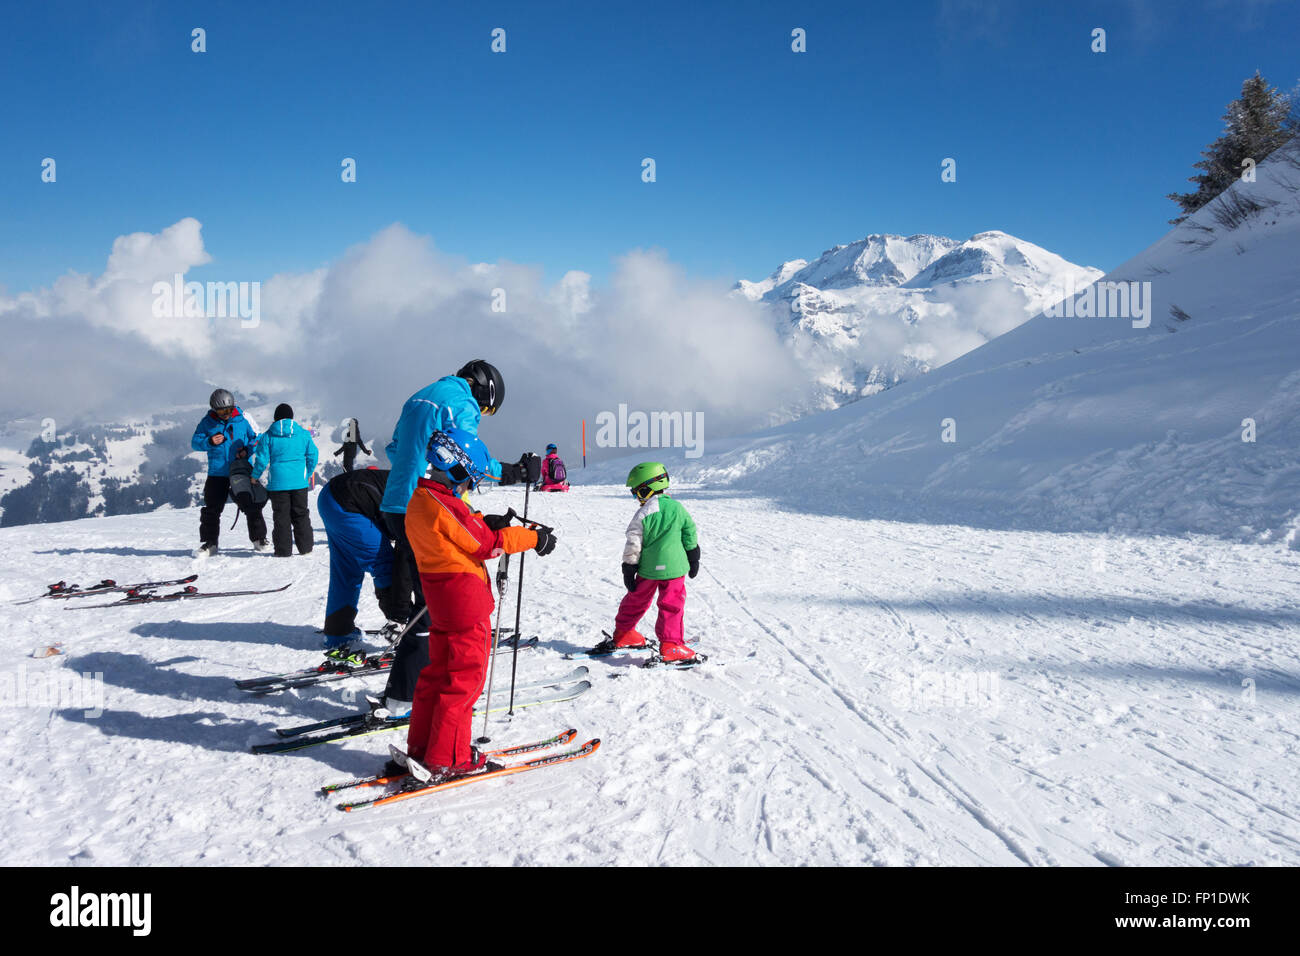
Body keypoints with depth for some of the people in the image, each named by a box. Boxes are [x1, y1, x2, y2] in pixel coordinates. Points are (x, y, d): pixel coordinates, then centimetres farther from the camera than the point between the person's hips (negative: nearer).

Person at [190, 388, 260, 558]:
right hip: (217, 472, 0)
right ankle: (209, 543, 8)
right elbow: (195, 442, 4)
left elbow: (256, 437, 5)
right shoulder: (207, 422, 0)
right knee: (211, 509, -1)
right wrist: (209, 442, -17)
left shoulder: (243, 418, -2)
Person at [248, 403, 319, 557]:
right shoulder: (303, 434, 1)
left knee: (281, 516, 5)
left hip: (277, 482, -1)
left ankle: (283, 550, 5)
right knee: (301, 514, 12)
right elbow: (313, 455, 5)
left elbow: (262, 459, -3)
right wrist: (307, 474, 19)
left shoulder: (268, 436, -3)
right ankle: (305, 547, 16)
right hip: (299, 482, 1)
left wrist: (255, 476, 13)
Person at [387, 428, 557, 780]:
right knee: (465, 676, 0)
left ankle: (420, 747, 25)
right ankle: (448, 758, 6)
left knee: (438, 671, 18)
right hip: (465, 600, -10)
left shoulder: (420, 499, 8)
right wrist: (533, 538, -9)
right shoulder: (446, 507, -21)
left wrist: (485, 522, 6)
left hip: (440, 598, 10)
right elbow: (486, 545, -17)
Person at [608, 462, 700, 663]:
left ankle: (623, 633, 31)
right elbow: (690, 534, 8)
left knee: (637, 600, 17)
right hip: (673, 567, 0)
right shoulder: (677, 507, 0)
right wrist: (693, 559, 20)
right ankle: (670, 645, -1)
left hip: (647, 568, 0)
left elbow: (633, 545, -8)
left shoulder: (642, 514, -9)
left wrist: (628, 570, 0)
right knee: (671, 605, 4)